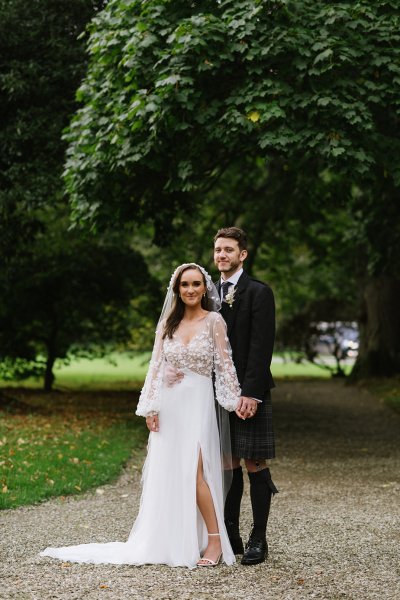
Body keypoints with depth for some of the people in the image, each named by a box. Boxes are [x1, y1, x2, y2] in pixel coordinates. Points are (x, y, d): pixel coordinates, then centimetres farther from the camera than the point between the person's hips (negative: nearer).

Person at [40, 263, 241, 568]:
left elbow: (225, 364, -4)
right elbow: (156, 366, 8)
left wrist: (236, 400, -12)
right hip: (168, 405, 5)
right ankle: (173, 543, 12)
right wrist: (150, 407, 1)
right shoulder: (167, 323, 11)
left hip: (197, 403, -5)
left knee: (193, 470, -17)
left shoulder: (214, 321, -1)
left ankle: (215, 541, -11)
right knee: (166, 473, 4)